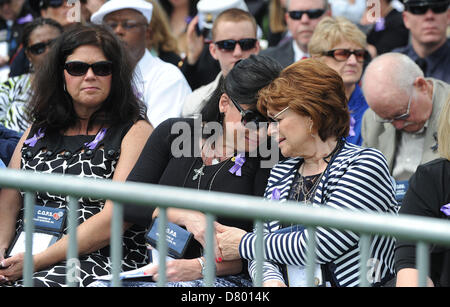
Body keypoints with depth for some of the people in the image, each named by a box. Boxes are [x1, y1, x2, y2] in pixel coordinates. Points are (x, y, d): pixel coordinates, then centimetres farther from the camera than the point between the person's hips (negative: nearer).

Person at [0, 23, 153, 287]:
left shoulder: (134, 131, 3)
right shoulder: (38, 132, 20)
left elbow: (115, 218, -8)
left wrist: (39, 261, -14)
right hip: (25, 253, 5)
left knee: (42, 284, -34)